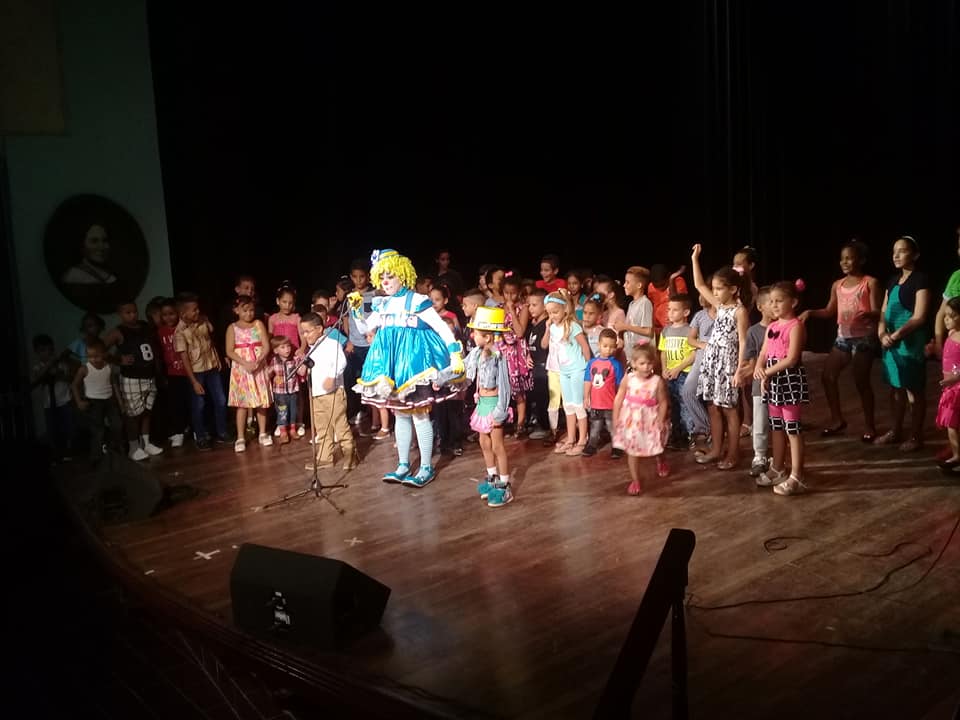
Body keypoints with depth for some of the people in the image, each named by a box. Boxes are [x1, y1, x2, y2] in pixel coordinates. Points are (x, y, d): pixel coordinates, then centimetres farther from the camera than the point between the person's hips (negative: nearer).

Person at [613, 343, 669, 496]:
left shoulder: (657, 381, -12)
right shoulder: (628, 379, -10)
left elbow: (663, 402, -6)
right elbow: (618, 399, -4)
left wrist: (661, 421, -11)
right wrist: (616, 418, -6)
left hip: (650, 420, 0)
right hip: (631, 420, 0)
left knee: (655, 449, 17)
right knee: (632, 451, 4)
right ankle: (635, 481, 16)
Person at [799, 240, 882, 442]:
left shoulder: (871, 283, -7)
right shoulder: (837, 285, 10)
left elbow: (878, 312, -11)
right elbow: (830, 311, 14)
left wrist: (865, 314, -33)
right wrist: (810, 312, -2)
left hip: (864, 337, -6)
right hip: (843, 337, 6)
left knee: (861, 381, -4)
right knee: (828, 375, 2)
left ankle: (869, 425, 11)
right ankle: (837, 419, 17)